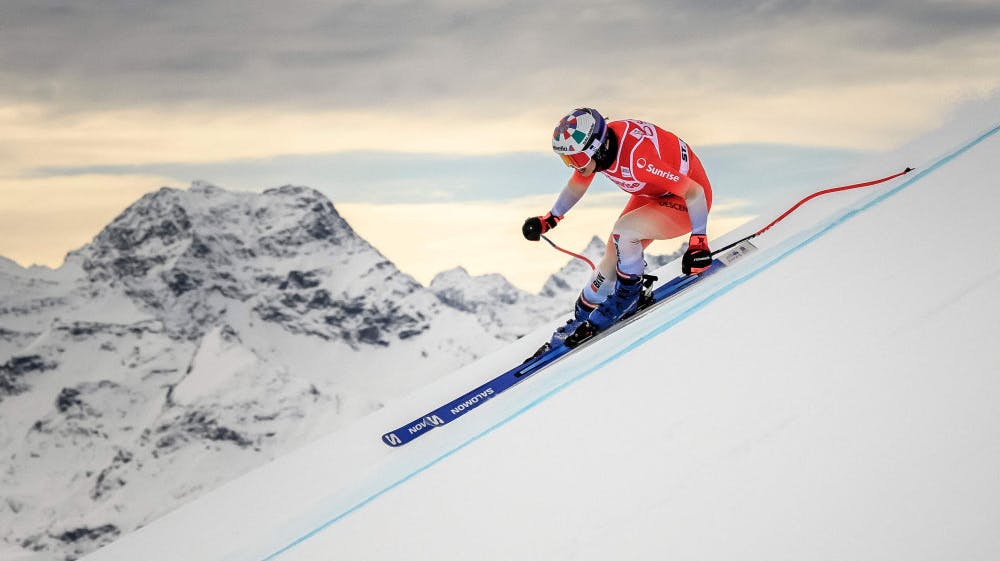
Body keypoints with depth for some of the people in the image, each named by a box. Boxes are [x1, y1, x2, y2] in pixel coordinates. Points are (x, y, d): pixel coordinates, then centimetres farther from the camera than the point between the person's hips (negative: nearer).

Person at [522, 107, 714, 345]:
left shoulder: (637, 158, -40)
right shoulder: (594, 145, -16)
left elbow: (695, 192, -33)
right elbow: (577, 185, 7)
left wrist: (699, 242, -38)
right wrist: (549, 219, 5)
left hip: (688, 201, -8)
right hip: (651, 196, 8)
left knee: (623, 229, -30)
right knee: (612, 259, 5)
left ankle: (629, 292, -7)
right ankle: (582, 318, 24)